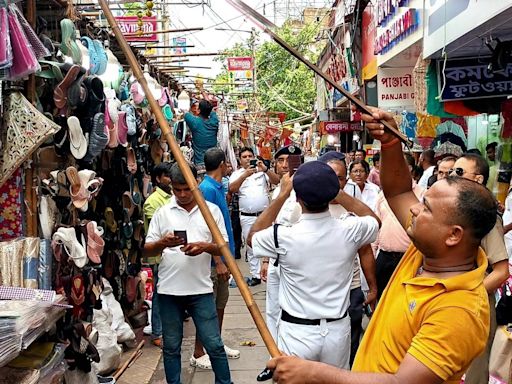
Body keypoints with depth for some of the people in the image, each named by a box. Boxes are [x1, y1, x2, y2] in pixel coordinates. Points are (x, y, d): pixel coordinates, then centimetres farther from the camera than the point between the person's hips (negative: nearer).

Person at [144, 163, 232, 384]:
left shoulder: (212, 210, 3)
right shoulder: (162, 213, 4)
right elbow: (147, 250, 4)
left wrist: (205, 246, -18)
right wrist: (162, 243, -18)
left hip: (201, 289, -1)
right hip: (169, 290, 1)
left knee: (214, 344, 5)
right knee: (171, 346, 13)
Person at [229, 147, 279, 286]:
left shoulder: (262, 170, 6)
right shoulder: (237, 174, 6)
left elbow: (277, 181, -5)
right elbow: (232, 189, -12)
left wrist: (265, 169, -22)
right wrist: (245, 174, -26)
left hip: (265, 214, 0)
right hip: (247, 217, 1)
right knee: (251, 246, 6)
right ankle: (255, 275, 14)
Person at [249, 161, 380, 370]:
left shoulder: (283, 236, -21)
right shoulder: (350, 229, -14)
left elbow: (252, 237, 3)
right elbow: (374, 219, 12)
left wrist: (282, 195, 1)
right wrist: (337, 192, 7)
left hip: (297, 333, -3)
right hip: (338, 330, 3)